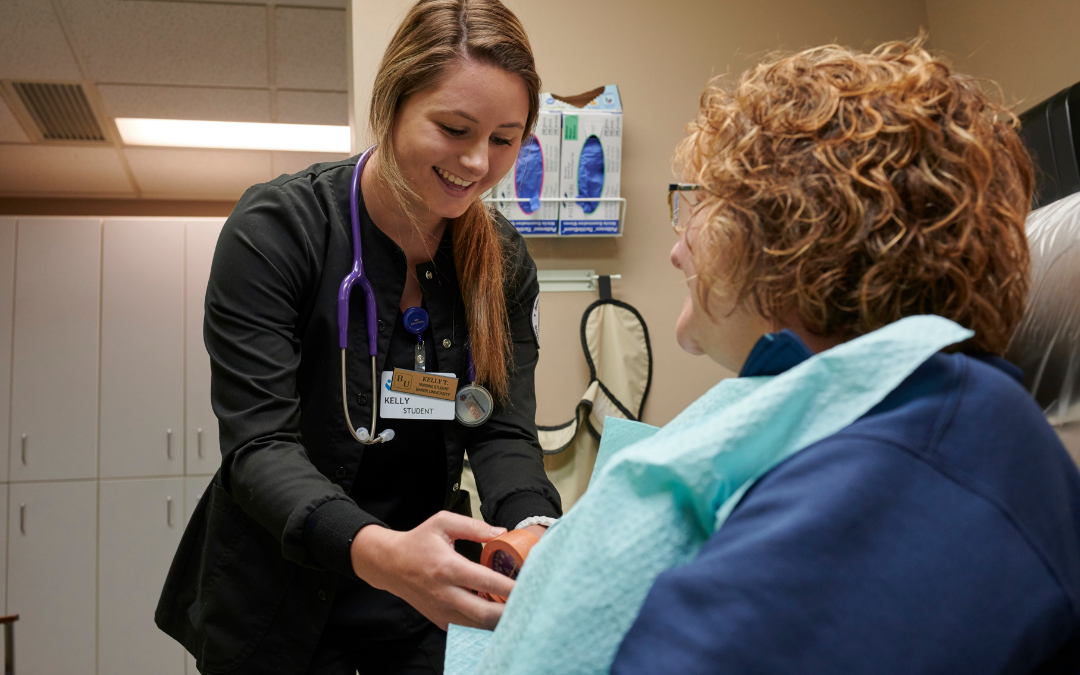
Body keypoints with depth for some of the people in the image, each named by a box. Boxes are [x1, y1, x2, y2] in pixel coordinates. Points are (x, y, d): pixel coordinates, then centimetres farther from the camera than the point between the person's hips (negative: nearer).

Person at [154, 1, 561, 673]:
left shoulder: (505, 260, -3)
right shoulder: (276, 229, -17)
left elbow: (504, 429, -7)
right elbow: (258, 443, -23)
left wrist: (535, 530, -29)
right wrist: (375, 551, -41)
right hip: (279, 608, -3)